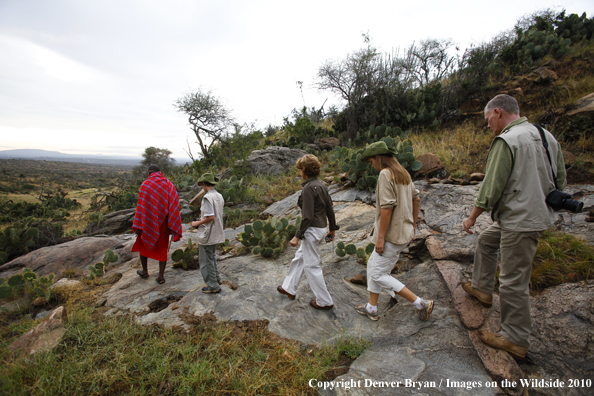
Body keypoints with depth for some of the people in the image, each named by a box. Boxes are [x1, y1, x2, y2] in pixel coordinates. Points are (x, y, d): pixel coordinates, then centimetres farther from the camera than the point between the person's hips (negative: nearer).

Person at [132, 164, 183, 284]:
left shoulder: (145, 184, -9)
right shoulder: (169, 185, 0)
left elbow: (141, 207, -11)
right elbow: (174, 207, -4)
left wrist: (138, 226, -7)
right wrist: (173, 227, -1)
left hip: (148, 221, -2)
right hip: (162, 223, 2)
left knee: (143, 243, 21)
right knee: (162, 248, 10)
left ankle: (145, 271, 33)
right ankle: (161, 276, 9)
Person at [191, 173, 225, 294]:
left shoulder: (207, 197, -21)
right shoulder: (219, 196, 5)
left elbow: (210, 217, -26)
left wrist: (198, 223, -12)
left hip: (207, 234, -9)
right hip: (217, 233, 9)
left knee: (206, 259, 5)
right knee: (212, 256, 26)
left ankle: (213, 286, 15)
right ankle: (216, 277, 39)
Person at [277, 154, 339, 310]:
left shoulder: (309, 188, -20)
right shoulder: (322, 185, 7)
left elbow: (308, 216, -22)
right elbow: (330, 209, 11)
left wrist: (297, 236, -17)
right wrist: (333, 229, 20)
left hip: (312, 230, -10)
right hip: (321, 228, 10)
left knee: (311, 265, 3)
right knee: (299, 258, 22)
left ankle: (325, 301, 15)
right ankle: (289, 288, 38)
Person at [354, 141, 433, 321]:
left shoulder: (386, 174, -17)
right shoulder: (403, 173, 12)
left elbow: (387, 207, -24)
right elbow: (416, 200, 16)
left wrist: (381, 237, -20)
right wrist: (412, 226, 22)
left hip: (392, 235, -10)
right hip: (404, 232, 10)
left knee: (379, 274, 0)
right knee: (373, 265, 18)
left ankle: (421, 304, 5)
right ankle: (371, 307, 29)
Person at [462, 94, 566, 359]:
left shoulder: (506, 141, -17)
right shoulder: (547, 136, 9)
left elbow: (491, 189, -18)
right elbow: (560, 180, 15)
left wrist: (472, 217, -6)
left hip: (520, 221, -10)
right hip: (539, 214, 10)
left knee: (513, 282, 0)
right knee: (486, 241, 27)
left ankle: (516, 340, 14)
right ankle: (481, 288, 40)